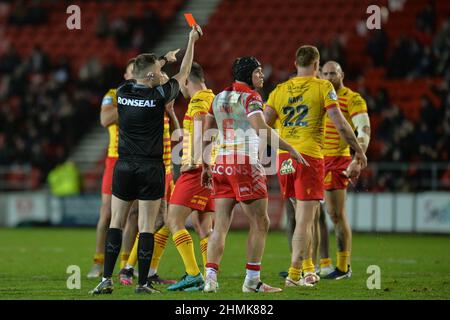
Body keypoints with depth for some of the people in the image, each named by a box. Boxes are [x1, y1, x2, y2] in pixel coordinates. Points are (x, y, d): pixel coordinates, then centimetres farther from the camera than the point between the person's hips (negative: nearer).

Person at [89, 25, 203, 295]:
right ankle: (142, 283, -1)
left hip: (124, 168, 3)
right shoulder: (158, 95, -10)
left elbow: (140, 79, 25)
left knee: (116, 223, 7)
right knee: (147, 226, -1)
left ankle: (106, 279, 1)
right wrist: (192, 41, 16)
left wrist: (162, 61, 37)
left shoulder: (123, 92, 0)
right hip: (151, 169, -3)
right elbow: (184, 74, 5)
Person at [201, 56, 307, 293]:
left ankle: (210, 278, -6)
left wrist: (205, 166, 23)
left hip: (221, 165, 7)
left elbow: (206, 134, 17)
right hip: (246, 164, -7)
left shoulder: (219, 97, 15)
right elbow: (262, 129, -21)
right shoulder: (250, 97, -7)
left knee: (220, 226, 4)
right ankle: (252, 281, 2)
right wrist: (290, 149, -19)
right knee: (260, 223, 3)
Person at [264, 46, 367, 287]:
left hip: (284, 159, 5)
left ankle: (308, 269, 24)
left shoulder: (280, 90, 11)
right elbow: (339, 123, -8)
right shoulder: (323, 87, -2)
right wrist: (358, 150, 2)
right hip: (310, 158, -5)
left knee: (302, 216, 19)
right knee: (305, 219, -4)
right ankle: (294, 274, -8)